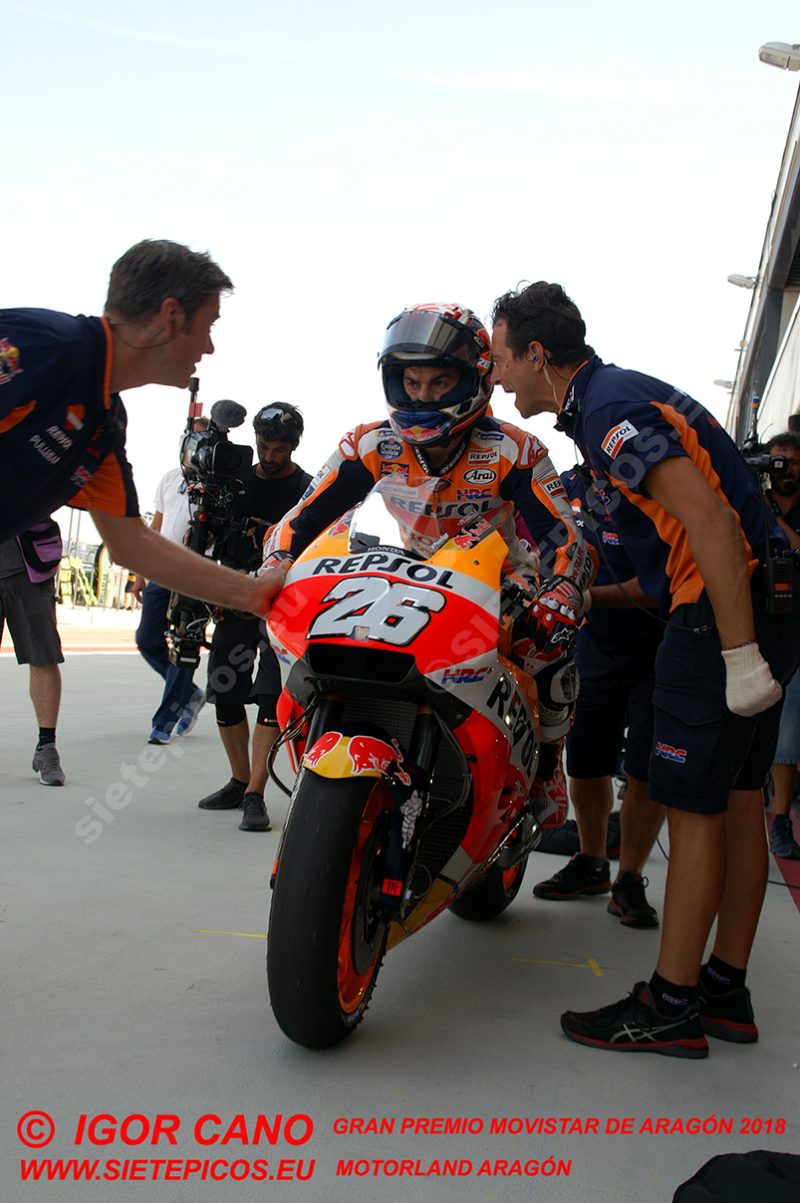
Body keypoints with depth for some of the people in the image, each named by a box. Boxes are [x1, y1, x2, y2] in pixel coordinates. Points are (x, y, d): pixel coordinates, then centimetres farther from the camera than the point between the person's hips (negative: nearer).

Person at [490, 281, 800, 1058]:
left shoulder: (610, 406, -14)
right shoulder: (621, 394, 18)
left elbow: (709, 519, -23)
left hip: (725, 613, -10)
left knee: (693, 809, -4)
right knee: (736, 801, 12)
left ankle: (670, 1006, 5)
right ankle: (725, 992, 21)